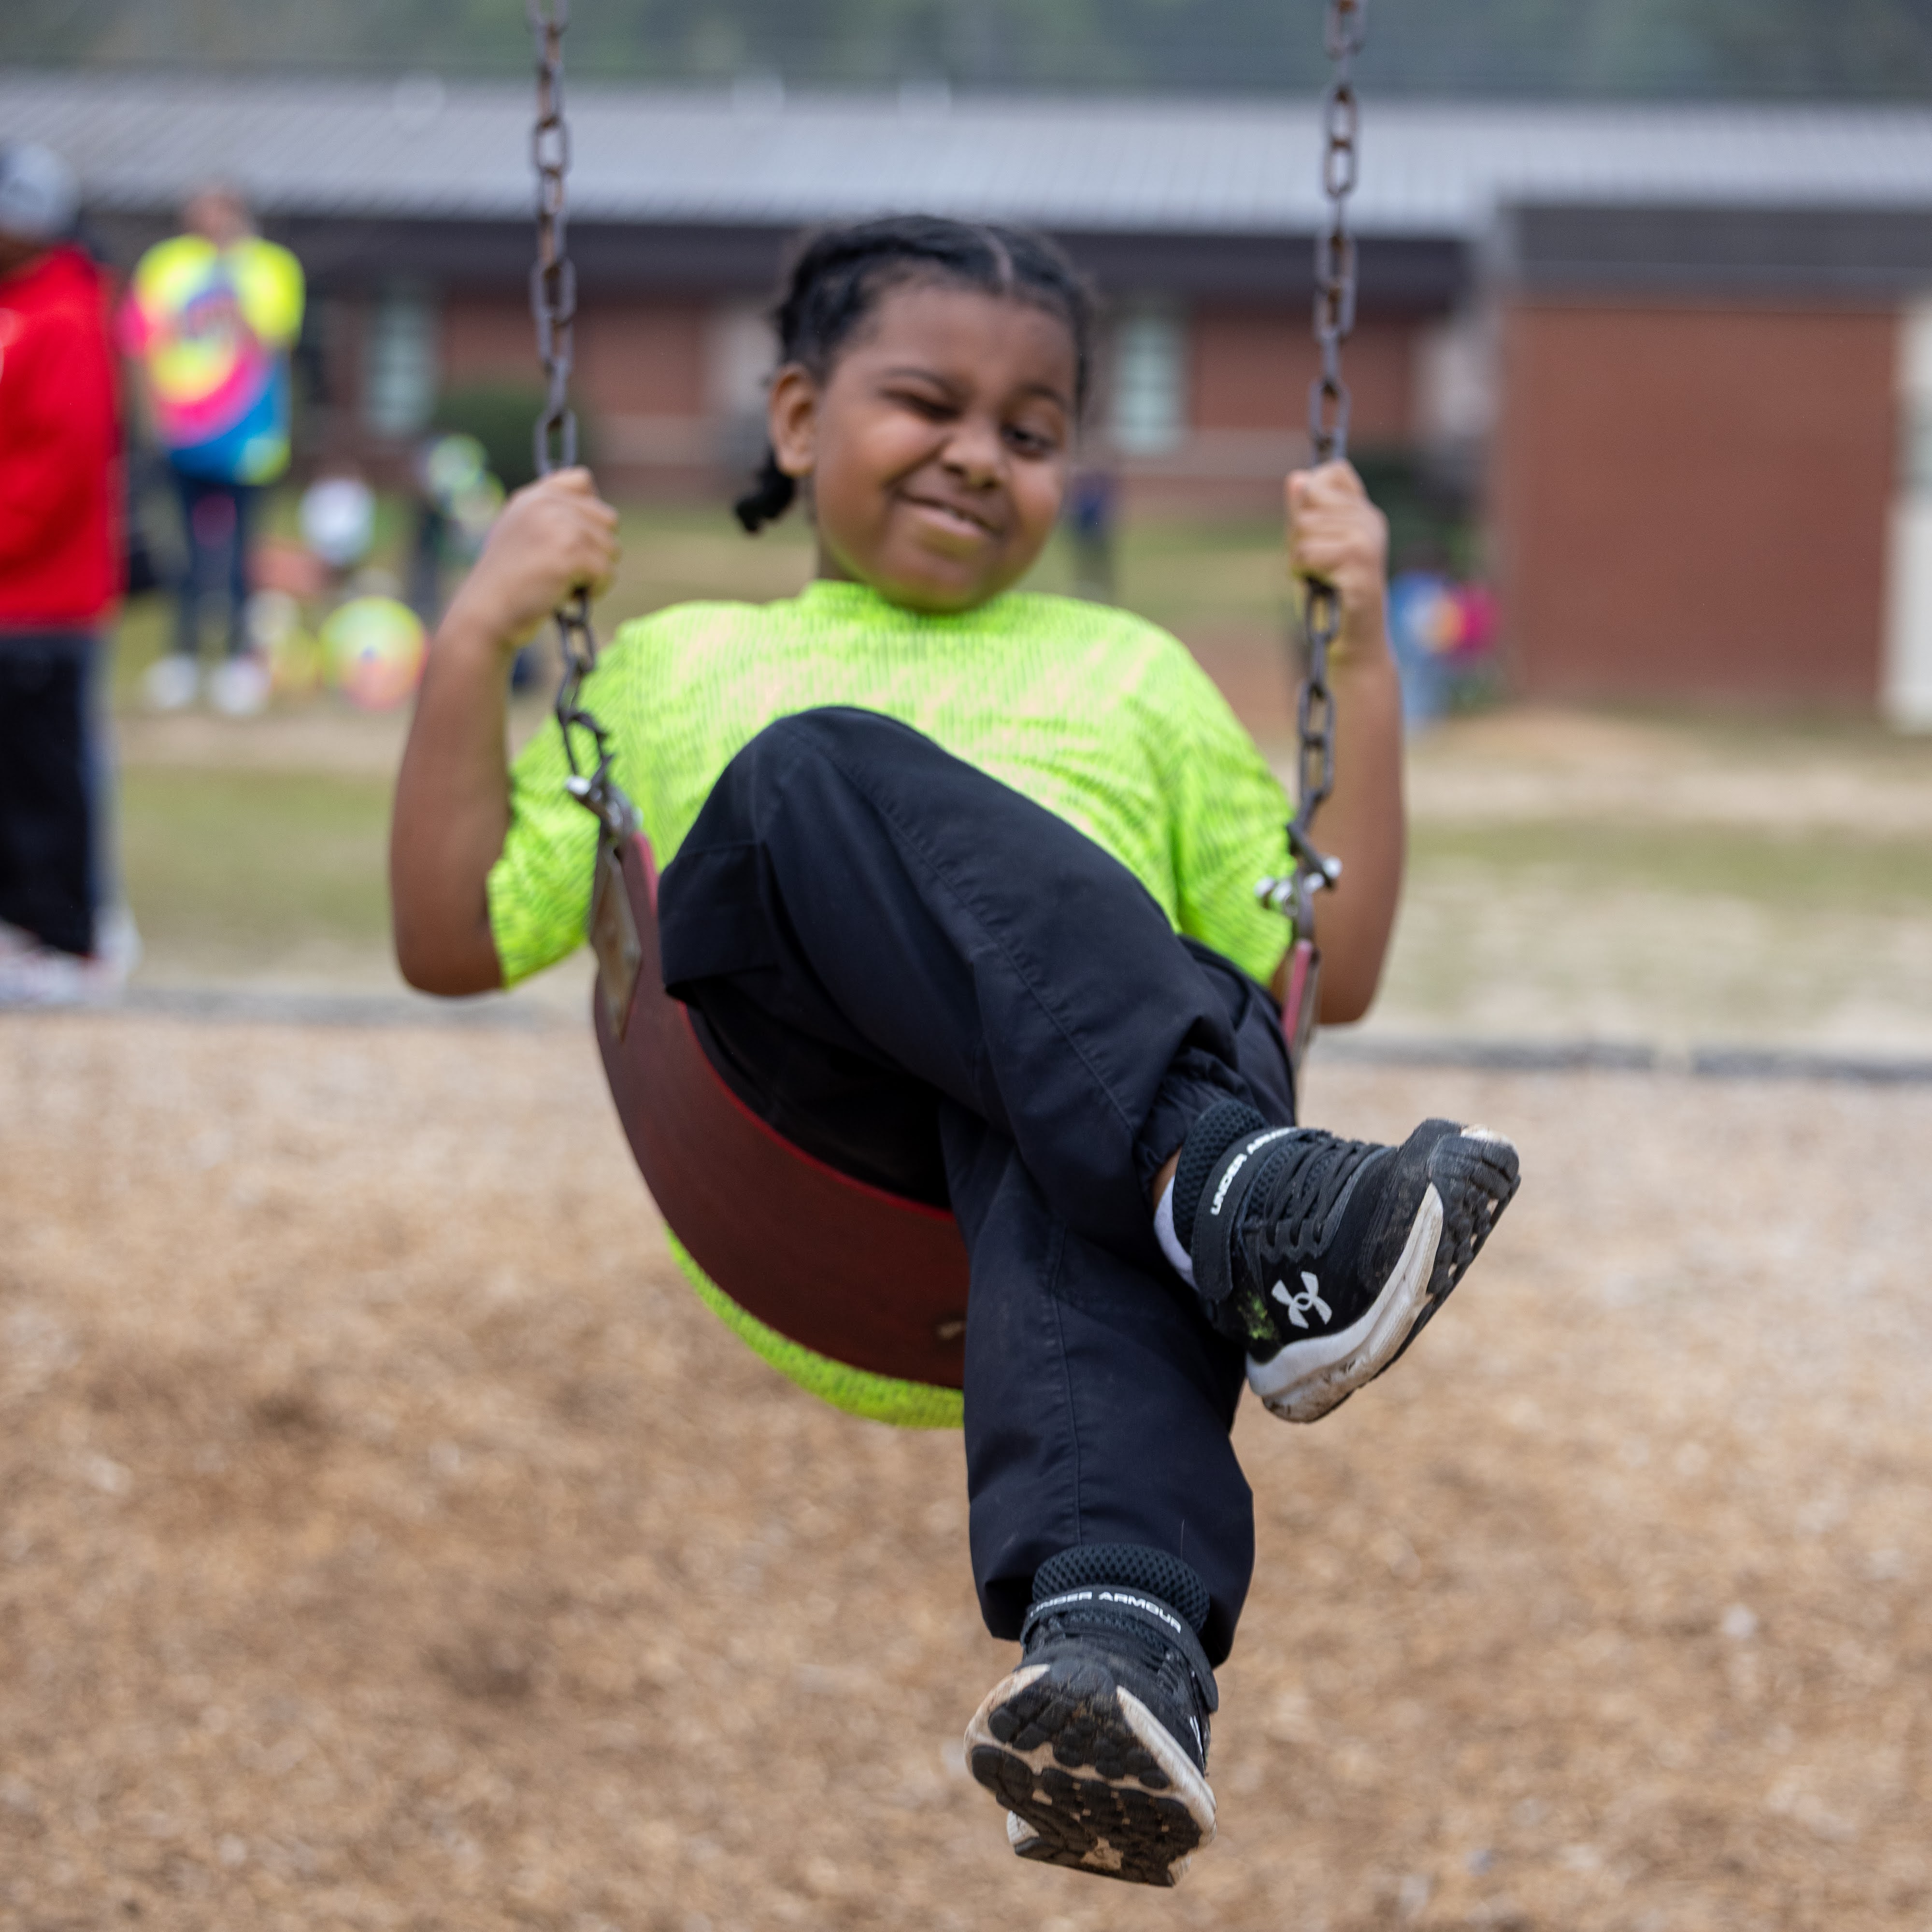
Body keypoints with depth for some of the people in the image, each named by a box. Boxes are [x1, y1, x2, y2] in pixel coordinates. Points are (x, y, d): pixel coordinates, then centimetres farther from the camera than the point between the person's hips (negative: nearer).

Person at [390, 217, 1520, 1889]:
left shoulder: (1133, 671, 38)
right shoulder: (687, 663, 35)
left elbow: (1327, 973, 29)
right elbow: (458, 938, 26)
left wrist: (1362, 653, 25)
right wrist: (480, 637, 17)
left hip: (1123, 1045, 1)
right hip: (809, 1060, -1)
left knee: (1076, 1167, -39)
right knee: (815, 772, -35)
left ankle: (1116, 1641, -67)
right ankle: (1237, 1200, -52)